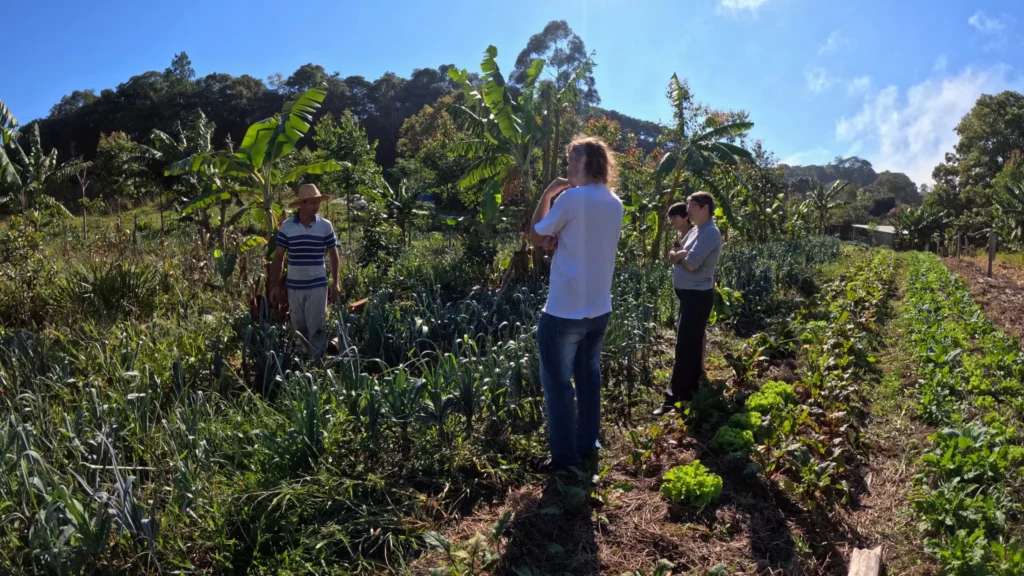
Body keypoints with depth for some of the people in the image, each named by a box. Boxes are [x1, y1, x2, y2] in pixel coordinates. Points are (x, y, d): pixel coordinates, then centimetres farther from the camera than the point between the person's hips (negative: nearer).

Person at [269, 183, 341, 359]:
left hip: (318, 286, -1)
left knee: (316, 328, -1)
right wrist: (275, 285, 0)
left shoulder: (325, 226, -2)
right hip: (294, 286, 1)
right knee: (298, 329, 13)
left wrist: (335, 283, 0)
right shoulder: (286, 226, -2)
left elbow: (334, 255, 5)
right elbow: (278, 257, 3)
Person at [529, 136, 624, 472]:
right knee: (588, 376, 18)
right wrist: (557, 238, 0)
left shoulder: (572, 197, -17)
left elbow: (536, 238, -4)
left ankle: (565, 456, 12)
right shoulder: (615, 203, 7)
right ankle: (587, 444, 29)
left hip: (564, 311, -8)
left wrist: (548, 194, 1)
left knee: (557, 382, 4)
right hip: (598, 309, 8)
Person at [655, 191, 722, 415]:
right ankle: (690, 389, 25)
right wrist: (680, 253, -10)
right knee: (691, 343, 15)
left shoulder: (709, 233, -17)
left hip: (698, 296, -10)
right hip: (689, 294, 10)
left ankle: (674, 398, -5)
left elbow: (690, 263, -24)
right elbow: (673, 255, 13)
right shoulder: (695, 230, 14)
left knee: (685, 346, -8)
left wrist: (678, 255, -4)